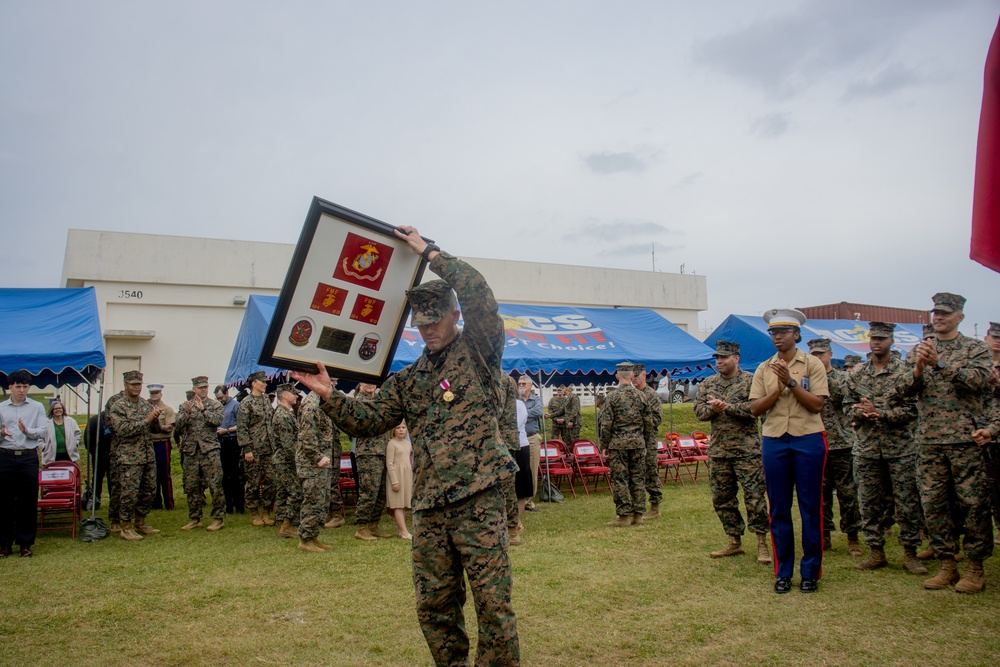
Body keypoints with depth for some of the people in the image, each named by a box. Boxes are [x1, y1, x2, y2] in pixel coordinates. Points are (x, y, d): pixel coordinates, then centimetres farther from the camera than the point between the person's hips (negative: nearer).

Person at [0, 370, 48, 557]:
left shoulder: (37, 407, 7)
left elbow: (43, 431, -2)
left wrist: (27, 431, -20)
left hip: (28, 458, -1)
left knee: (28, 502, 2)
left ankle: (26, 543, 12)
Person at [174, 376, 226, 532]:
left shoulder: (215, 405, 4)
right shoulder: (185, 406, 12)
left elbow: (218, 420, -13)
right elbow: (177, 427, 1)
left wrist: (202, 410, -18)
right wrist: (187, 413, -14)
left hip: (210, 450, -3)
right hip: (190, 452, 3)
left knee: (215, 486, -5)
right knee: (191, 487, 8)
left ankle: (219, 518, 3)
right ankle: (194, 519, 19)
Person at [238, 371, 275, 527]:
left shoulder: (266, 400, 12)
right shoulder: (246, 403, -7)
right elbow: (241, 428, -11)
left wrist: (274, 444, 15)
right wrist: (247, 449, -16)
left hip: (269, 449, 6)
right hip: (254, 450, -6)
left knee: (270, 481, 5)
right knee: (253, 482, 2)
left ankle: (266, 512, 15)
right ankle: (255, 514, 12)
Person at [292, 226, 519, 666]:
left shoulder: (479, 352, 2)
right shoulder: (408, 380, 16)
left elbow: (479, 294, -13)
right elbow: (369, 420, 11)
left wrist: (429, 253, -9)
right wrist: (330, 396, -3)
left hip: (479, 500, -5)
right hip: (428, 509, 6)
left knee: (493, 604, 0)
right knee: (434, 605, 13)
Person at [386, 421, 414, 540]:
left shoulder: (407, 443, 13)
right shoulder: (391, 443, -8)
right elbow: (389, 463, -11)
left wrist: (412, 479, 20)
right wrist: (394, 481, -16)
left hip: (407, 474, 7)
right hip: (396, 473, -7)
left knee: (404, 504, 8)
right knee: (398, 505, -7)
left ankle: (400, 529, 14)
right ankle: (404, 532, -11)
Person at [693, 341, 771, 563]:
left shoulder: (750, 380, -3)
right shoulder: (708, 384, 12)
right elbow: (699, 411, 5)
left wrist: (727, 407, -20)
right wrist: (712, 408, -16)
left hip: (747, 450, -5)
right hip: (718, 451, 5)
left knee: (754, 496, -4)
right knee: (722, 498, 9)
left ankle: (762, 543, 7)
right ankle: (735, 541, 22)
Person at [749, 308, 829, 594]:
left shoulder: (812, 364, 1)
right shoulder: (764, 369, 9)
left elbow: (817, 404, -8)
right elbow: (755, 409, 1)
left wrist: (791, 382, -17)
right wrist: (779, 388, -11)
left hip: (808, 439, -3)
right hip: (774, 441, 3)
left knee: (810, 507, 3)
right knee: (778, 509, 7)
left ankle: (810, 571, 15)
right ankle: (783, 571, 17)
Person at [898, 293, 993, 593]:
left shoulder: (976, 349, 3)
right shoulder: (918, 351, 13)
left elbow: (979, 379, -15)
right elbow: (902, 388, 3)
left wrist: (940, 363, -24)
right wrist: (918, 369, -17)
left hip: (967, 440, -3)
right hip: (929, 441, 4)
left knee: (974, 502, 0)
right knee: (933, 502, 6)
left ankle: (975, 567, 13)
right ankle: (947, 565, 17)